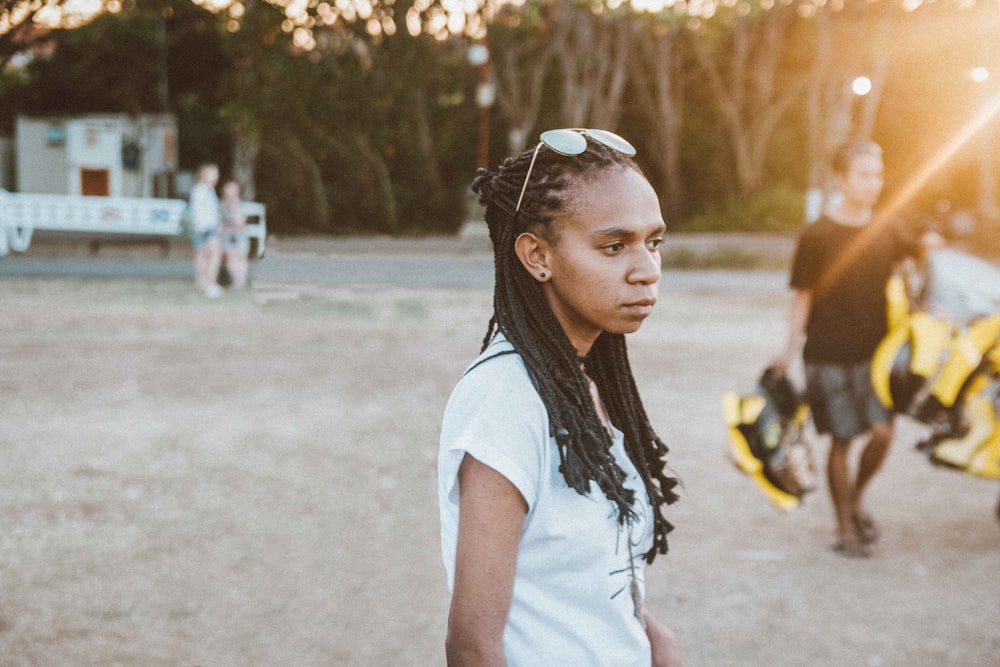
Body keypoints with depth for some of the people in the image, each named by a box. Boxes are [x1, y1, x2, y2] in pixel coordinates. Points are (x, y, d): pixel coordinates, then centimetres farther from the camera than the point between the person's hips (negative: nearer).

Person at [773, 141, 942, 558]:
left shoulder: (886, 232, 6)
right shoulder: (816, 236, -6)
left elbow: (916, 255, 26)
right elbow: (802, 296, -2)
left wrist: (930, 247, 5)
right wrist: (791, 349, -5)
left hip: (875, 352, 4)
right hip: (829, 355, -3)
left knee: (882, 431, -8)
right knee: (841, 441, 2)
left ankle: (857, 497, 20)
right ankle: (845, 528, 16)